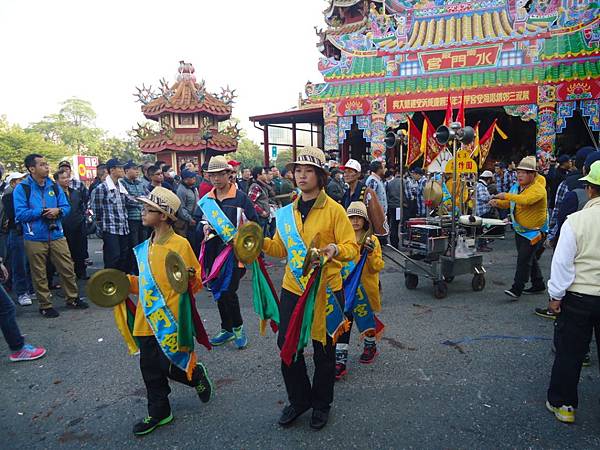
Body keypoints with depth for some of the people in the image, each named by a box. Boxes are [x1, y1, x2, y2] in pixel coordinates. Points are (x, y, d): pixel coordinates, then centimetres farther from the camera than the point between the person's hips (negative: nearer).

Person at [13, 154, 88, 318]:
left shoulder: (54, 186, 7)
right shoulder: (22, 188, -6)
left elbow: (66, 206, 8)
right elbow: (20, 214, -13)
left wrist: (58, 211, -12)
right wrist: (42, 212, -15)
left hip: (57, 235, 4)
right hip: (35, 239, -3)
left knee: (68, 269, 7)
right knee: (39, 275, 7)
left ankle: (72, 298, 24)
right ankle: (45, 305, 21)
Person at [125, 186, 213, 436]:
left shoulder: (180, 244, -12)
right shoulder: (146, 246, 9)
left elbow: (197, 283, -10)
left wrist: (190, 278, -31)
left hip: (171, 320, -7)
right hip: (148, 319, 7)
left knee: (167, 366, 0)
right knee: (151, 368, 14)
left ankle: (196, 374, 31)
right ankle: (158, 412, 32)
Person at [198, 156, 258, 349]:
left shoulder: (240, 197, -6)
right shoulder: (206, 199, 10)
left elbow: (254, 224, -3)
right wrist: (205, 229, 2)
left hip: (235, 251, -6)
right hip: (214, 251, 6)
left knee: (228, 291, -9)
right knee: (218, 292, 13)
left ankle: (238, 327, 15)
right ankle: (227, 329, 29)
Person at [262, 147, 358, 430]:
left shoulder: (334, 210, -9)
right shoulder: (287, 212, 6)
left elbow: (352, 247, -12)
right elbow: (281, 248, 10)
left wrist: (335, 250, -33)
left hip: (325, 289, -4)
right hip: (293, 287, 4)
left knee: (324, 349, 12)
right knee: (286, 344, 9)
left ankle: (321, 404, 35)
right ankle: (298, 399, 33)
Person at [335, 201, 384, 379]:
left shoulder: (372, 240, -5)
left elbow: (378, 267, -9)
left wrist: (371, 253, -24)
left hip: (365, 289, -2)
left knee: (367, 319, 16)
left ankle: (371, 346, 43)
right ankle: (340, 361, 4)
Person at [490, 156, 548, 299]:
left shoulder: (538, 188, -19)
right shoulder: (516, 186, 5)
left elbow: (526, 200, -40)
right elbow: (509, 203, 13)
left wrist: (507, 195, -40)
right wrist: (497, 202, -7)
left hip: (534, 231, -8)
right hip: (519, 230, 9)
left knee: (524, 258, -11)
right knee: (529, 258, 18)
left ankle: (517, 289, -7)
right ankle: (538, 285, 33)